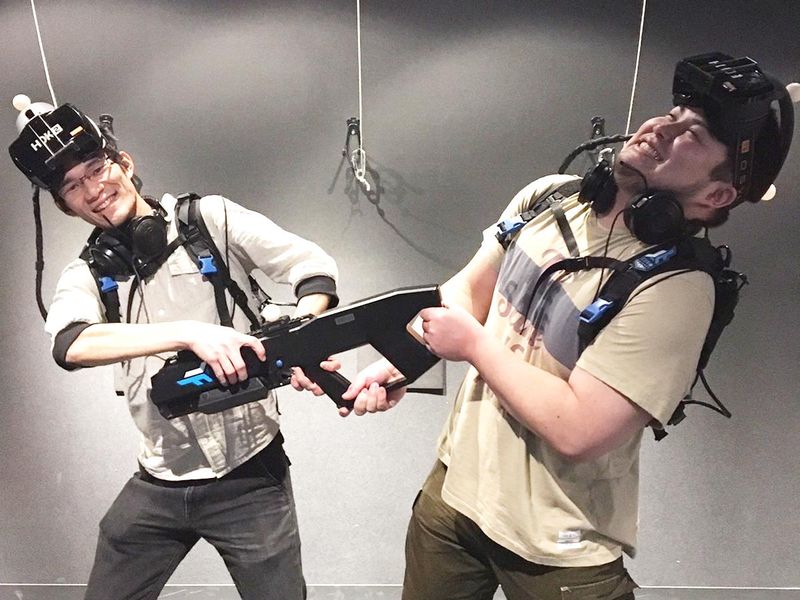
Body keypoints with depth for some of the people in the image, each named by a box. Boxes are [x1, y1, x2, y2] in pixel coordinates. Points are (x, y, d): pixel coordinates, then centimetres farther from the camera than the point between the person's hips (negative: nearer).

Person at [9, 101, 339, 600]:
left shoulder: (209, 219, -4)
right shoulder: (87, 275, 3)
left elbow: (316, 269, -7)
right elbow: (70, 345, -19)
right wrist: (190, 332, -33)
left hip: (251, 475, -3)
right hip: (158, 484, 4)